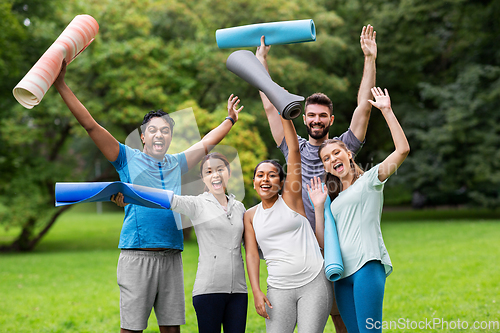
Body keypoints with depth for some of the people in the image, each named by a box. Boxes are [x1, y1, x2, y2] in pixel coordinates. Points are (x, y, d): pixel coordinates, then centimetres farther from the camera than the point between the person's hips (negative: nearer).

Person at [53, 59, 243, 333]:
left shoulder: (176, 164, 16)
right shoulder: (128, 159, 4)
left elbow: (208, 142, 31)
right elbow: (90, 125, -1)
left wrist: (230, 119, 41)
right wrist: (61, 85, -6)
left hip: (171, 257, 4)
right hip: (137, 256, -4)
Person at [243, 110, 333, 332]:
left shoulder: (290, 198, 4)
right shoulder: (250, 216, 12)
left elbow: (294, 149, -2)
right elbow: (251, 254, 5)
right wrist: (256, 292, -6)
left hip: (314, 282, -2)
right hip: (279, 289, 2)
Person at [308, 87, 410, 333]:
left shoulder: (369, 180, 9)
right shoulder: (334, 198, 26)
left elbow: (403, 149, -5)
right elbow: (323, 241, 18)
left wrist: (386, 111, -3)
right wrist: (318, 207, 11)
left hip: (368, 265, -6)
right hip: (342, 272, 6)